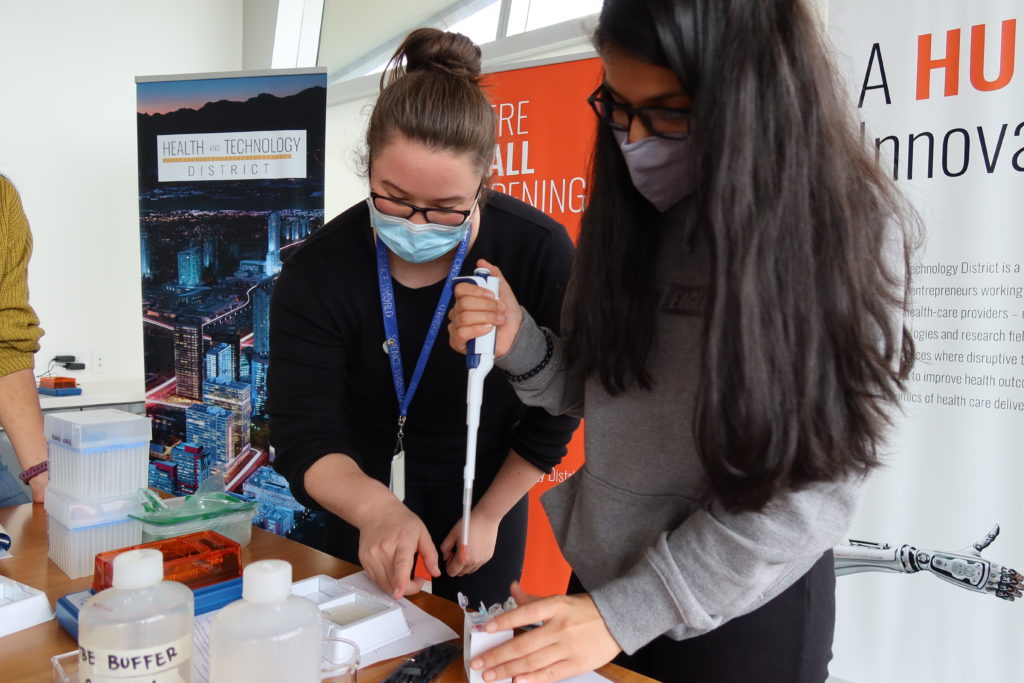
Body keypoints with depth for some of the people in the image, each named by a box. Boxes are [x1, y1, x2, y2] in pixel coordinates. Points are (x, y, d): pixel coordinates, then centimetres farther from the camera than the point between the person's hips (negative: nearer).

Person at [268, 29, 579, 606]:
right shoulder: (318, 273, -25)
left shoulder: (540, 252, -26)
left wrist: (488, 514, -9)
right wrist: (375, 507, -48)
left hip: (489, 485, 0)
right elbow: (305, 436, -28)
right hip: (367, 487, 1)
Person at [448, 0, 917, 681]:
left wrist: (626, 613, -21)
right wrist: (520, 345, -15)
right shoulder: (634, 207, -2)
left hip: (743, 613, -4)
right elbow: (594, 389, 5)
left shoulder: (852, 228, -16)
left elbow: (817, 484, -19)